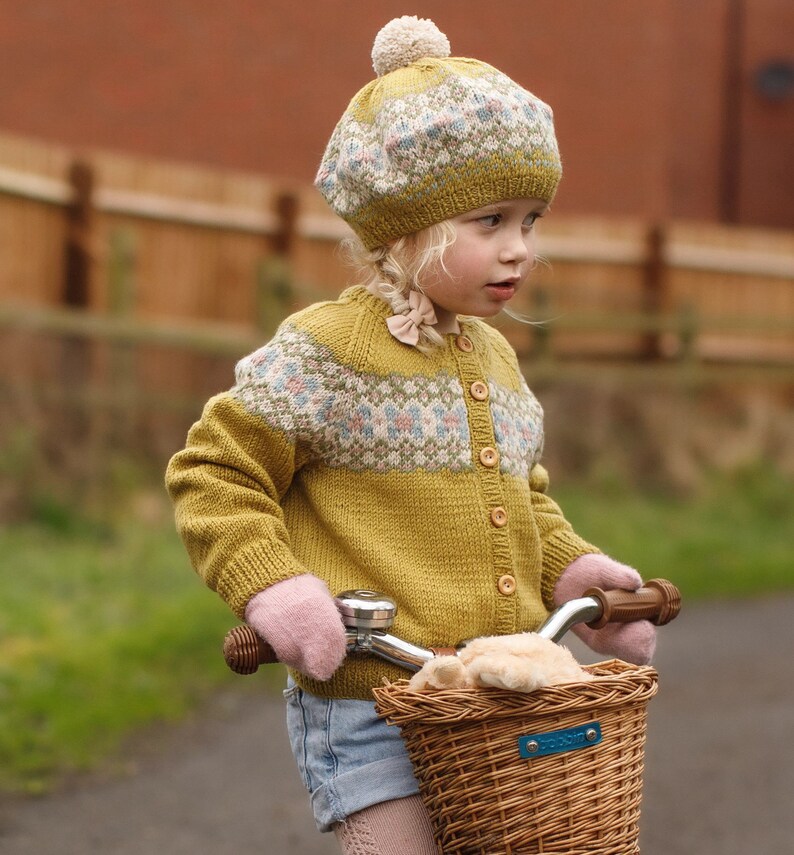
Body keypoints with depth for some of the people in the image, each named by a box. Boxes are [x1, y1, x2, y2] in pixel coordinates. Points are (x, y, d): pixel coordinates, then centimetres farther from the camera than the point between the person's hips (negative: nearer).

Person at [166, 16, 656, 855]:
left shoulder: (495, 359, 15)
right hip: (367, 707, -7)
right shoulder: (326, 352, -9)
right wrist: (270, 584, -20)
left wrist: (572, 570, 11)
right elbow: (216, 473, -8)